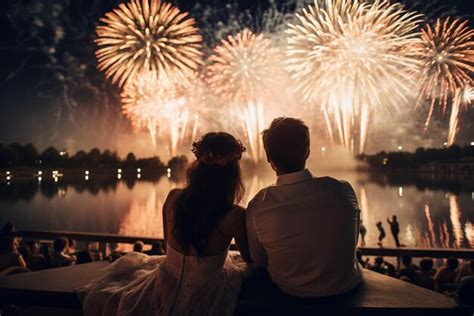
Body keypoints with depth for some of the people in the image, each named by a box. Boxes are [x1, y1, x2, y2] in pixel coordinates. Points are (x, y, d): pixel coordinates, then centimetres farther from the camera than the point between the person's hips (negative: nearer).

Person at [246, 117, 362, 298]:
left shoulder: (258, 206, -27)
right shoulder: (343, 191, -24)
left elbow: (258, 261, -8)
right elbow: (352, 242, -4)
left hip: (291, 292, -1)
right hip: (345, 286, 1)